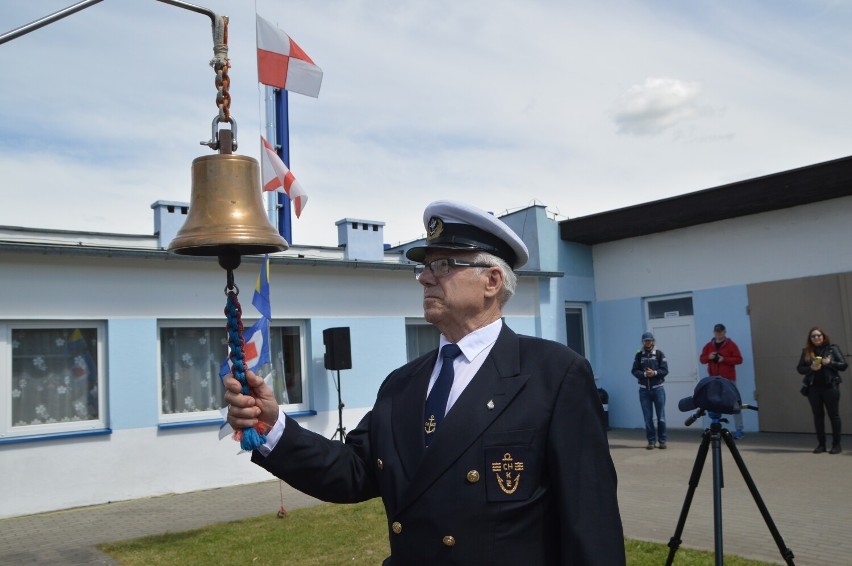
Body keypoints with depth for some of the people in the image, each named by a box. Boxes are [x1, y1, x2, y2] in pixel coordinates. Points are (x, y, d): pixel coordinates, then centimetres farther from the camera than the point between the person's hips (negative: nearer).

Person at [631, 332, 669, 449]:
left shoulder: (659, 354, 1)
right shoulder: (639, 355, 5)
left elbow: (665, 370, -5)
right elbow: (634, 371, -2)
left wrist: (654, 373, -22)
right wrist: (644, 374, -19)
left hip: (658, 389, -1)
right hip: (644, 390, 1)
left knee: (661, 416, 4)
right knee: (648, 417, 4)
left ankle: (662, 440, 12)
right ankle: (651, 441, 11)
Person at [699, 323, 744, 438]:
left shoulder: (731, 345, 0)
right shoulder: (708, 345, 11)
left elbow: (739, 359, -5)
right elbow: (702, 359, 12)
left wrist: (724, 359, -17)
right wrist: (709, 357, -9)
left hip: (728, 378, -4)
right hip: (713, 379, 4)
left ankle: (739, 429, -2)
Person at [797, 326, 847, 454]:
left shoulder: (832, 348, 1)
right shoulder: (806, 351, 7)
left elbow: (844, 365, 0)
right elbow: (800, 368, 8)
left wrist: (830, 363, -15)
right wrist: (811, 368, -11)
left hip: (830, 387, -3)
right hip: (813, 388, 3)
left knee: (834, 415, 2)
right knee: (818, 416, 7)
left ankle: (836, 444, 9)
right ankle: (821, 444, 13)